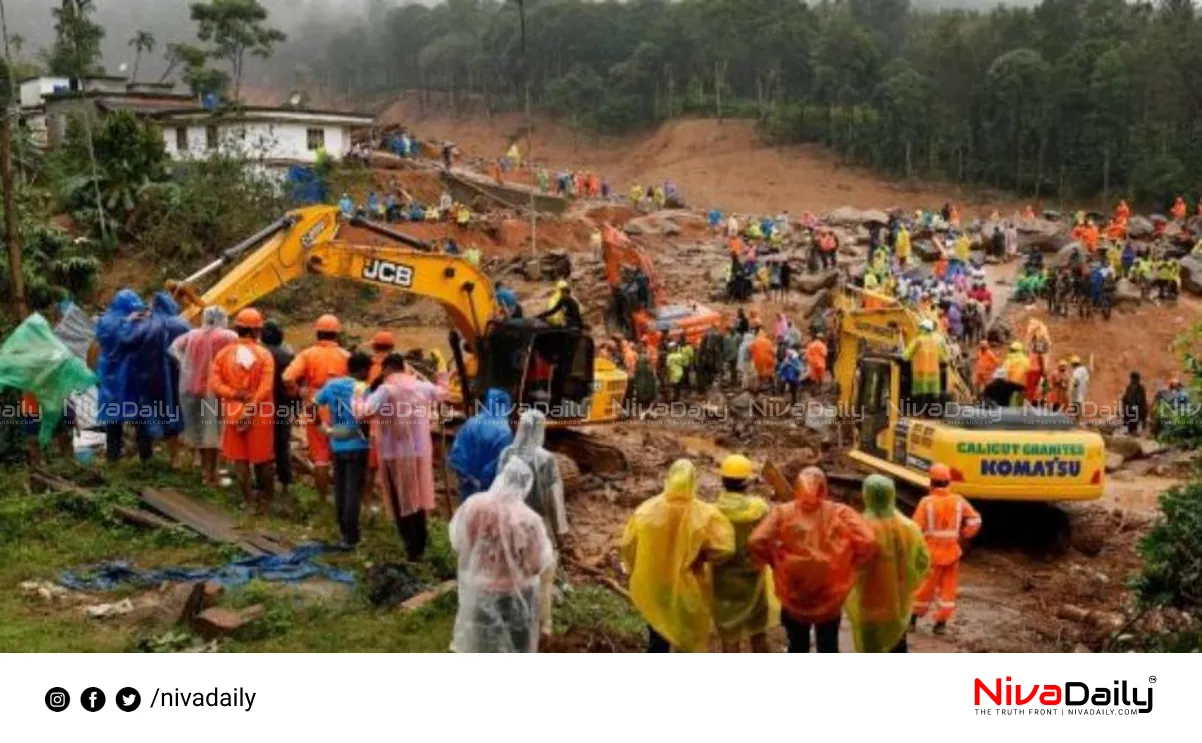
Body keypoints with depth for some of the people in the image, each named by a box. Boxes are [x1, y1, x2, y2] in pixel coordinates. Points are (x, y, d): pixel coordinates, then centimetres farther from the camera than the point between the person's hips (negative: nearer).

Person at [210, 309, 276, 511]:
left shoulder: (224, 353, -1)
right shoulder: (264, 355, -8)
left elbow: (215, 383, -9)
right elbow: (265, 388, -17)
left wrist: (235, 394, -13)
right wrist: (251, 408, -15)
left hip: (233, 413, 2)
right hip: (260, 414, -2)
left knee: (240, 459, 9)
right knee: (262, 460, 10)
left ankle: (249, 502, 10)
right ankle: (265, 501, 16)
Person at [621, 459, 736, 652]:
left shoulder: (646, 510, -11)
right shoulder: (704, 515, -18)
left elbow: (627, 546, -3)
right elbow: (724, 548, -21)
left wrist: (637, 573, 13)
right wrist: (702, 555, -1)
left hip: (652, 589, 2)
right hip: (689, 590, -2)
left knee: (657, 641, 20)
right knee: (690, 642, 18)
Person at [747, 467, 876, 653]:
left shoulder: (783, 513, -10)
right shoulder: (841, 513, -10)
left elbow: (756, 542, -20)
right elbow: (868, 543, -19)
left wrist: (775, 562, -3)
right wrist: (848, 564, -2)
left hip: (793, 596, 0)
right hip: (830, 596, 0)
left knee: (797, 648, 19)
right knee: (828, 649, 18)